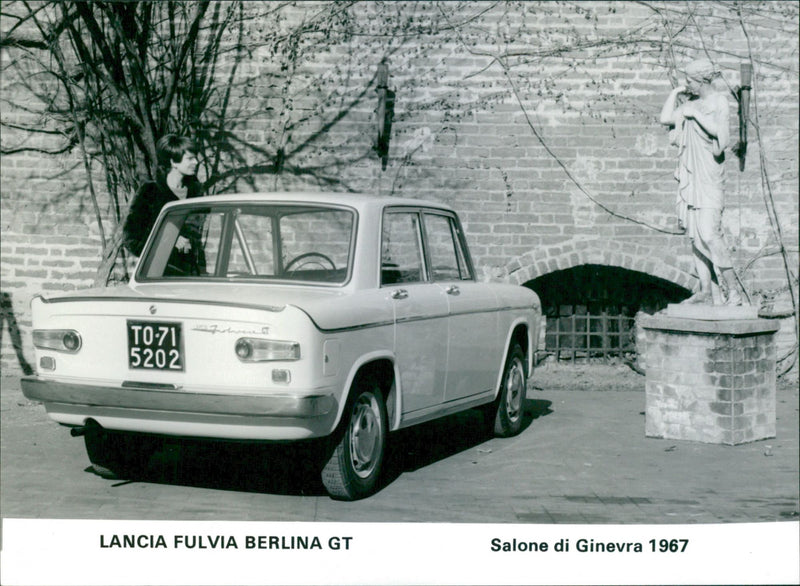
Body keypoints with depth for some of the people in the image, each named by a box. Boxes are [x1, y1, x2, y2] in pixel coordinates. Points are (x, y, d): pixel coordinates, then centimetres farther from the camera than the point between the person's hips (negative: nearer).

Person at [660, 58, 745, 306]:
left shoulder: (719, 101, -5)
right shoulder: (690, 102, 15)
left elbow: (718, 130, -19)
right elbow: (666, 118, 8)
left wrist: (695, 114, -13)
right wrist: (674, 93, 8)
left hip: (708, 176, -8)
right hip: (690, 177, 8)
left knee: (709, 234, -17)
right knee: (695, 236, 5)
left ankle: (733, 290, -12)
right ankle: (707, 290, 9)